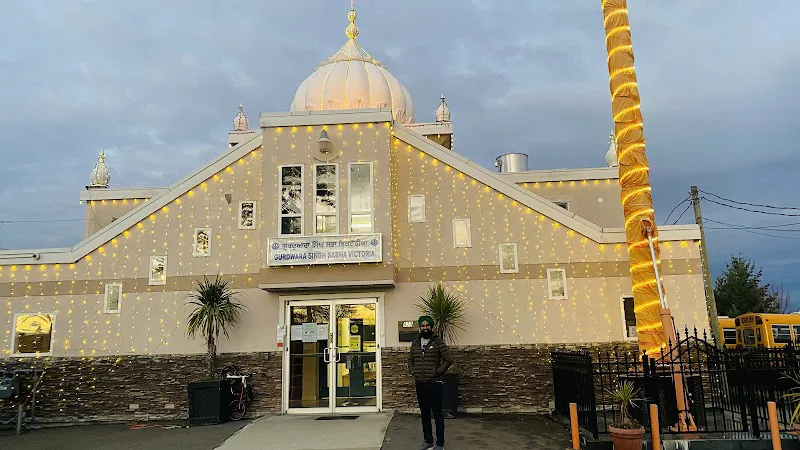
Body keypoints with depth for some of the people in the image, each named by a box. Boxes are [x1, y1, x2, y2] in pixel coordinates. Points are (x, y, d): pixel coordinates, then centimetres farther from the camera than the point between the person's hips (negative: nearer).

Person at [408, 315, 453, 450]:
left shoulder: (438, 342, -6)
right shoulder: (415, 343, 9)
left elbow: (448, 360, -7)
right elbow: (410, 359, 21)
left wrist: (437, 372, -12)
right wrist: (412, 371, 7)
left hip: (434, 383, -5)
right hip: (419, 384, 5)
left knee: (437, 413, -1)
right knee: (424, 413, 13)